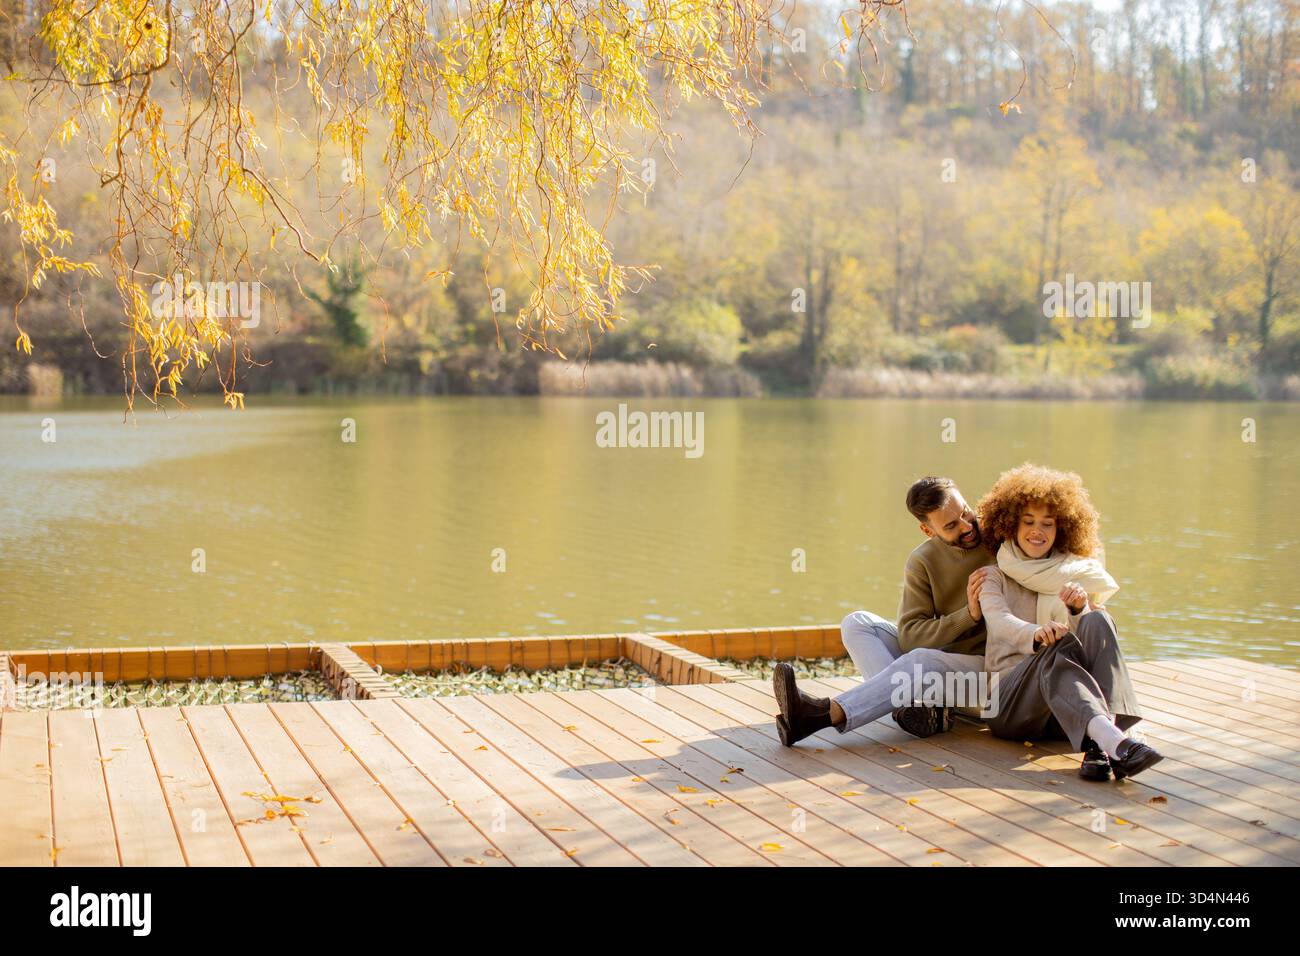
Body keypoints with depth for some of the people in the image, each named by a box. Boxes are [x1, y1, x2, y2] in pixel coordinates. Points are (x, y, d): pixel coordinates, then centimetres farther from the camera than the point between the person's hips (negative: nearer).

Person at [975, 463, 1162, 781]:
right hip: (1010, 701, -2)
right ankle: (1115, 742, -62)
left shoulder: (1078, 573, 23)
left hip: (1068, 709, 3)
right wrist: (1036, 634, -34)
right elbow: (999, 621, -10)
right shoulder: (994, 576, 14)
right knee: (1059, 647, -34)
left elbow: (1097, 637, 7)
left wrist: (1081, 608, -16)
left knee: (1098, 622, -25)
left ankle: (1100, 748, -48)